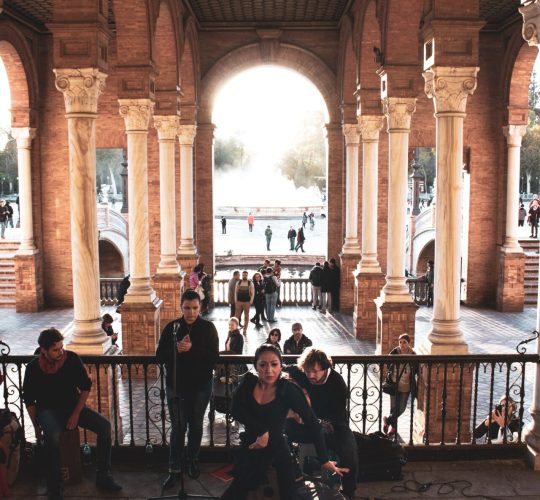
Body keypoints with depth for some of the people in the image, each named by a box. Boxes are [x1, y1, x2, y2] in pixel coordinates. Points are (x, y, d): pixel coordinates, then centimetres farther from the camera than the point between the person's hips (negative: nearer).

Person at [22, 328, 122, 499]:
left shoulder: (72, 359, -11)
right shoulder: (33, 367, -12)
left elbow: (86, 386, -2)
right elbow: (29, 400, -1)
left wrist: (76, 414, -10)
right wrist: (36, 427, -2)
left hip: (73, 405, 2)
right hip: (48, 410, -2)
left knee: (104, 425, -19)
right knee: (53, 437, -35)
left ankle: (103, 477, -6)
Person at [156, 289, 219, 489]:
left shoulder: (208, 328, -6)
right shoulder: (171, 327, -3)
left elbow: (214, 356, -14)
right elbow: (160, 356, -6)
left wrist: (192, 349, -26)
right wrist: (176, 349, -24)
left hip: (200, 386, 0)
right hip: (176, 386, 0)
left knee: (196, 425, 15)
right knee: (178, 427, 3)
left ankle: (193, 460, 35)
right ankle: (174, 469, 13)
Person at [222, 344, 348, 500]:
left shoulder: (288, 390, -18)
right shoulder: (248, 383, -9)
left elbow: (312, 423, -18)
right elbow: (235, 410, -18)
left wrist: (324, 461, -20)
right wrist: (261, 431, -26)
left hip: (277, 452, -2)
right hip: (249, 449, 3)